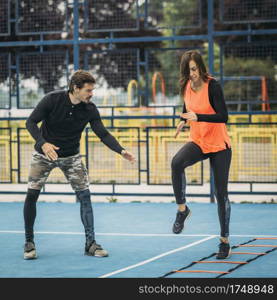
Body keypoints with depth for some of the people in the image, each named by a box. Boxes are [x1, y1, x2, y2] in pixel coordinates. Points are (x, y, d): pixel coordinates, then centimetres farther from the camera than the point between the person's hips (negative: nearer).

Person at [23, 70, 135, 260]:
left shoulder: (90, 109, -12)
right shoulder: (52, 100, -20)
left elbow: (103, 134, -11)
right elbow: (31, 122, -17)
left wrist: (121, 151, -26)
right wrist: (43, 143, -34)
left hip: (71, 157, 2)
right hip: (44, 153, -2)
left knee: (84, 195, -8)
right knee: (32, 194, -9)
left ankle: (90, 243, 0)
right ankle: (29, 242, 6)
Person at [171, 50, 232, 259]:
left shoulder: (213, 86, -18)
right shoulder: (186, 86, -1)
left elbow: (223, 116, -26)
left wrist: (198, 117, -38)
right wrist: (183, 121, 4)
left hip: (219, 144, -4)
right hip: (198, 142, 4)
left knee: (221, 193, 1)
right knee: (177, 162, -31)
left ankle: (225, 241, 15)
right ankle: (182, 209, -16)